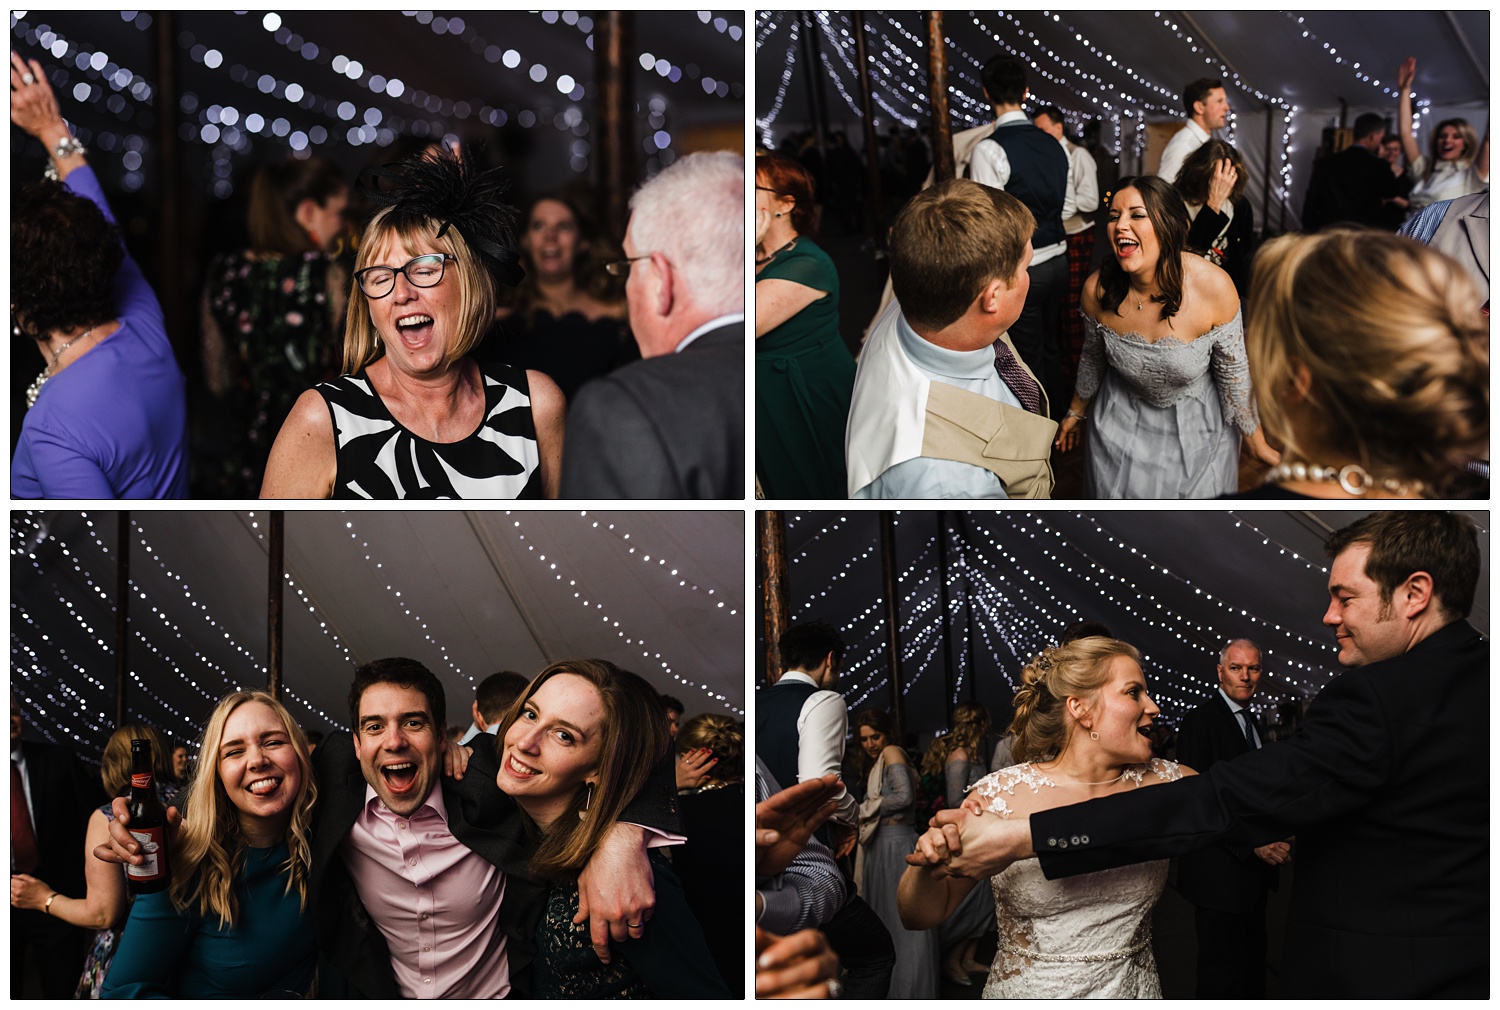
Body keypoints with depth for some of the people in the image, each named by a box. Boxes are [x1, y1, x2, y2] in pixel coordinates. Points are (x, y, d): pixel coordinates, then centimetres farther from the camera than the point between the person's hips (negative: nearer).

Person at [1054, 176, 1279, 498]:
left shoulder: (1213, 287, -29)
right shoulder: (1097, 290, -22)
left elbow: (1233, 372, -15)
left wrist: (1258, 443, -5)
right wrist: (1076, 411, 16)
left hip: (1197, 425, -1)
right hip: (1123, 419, 1)